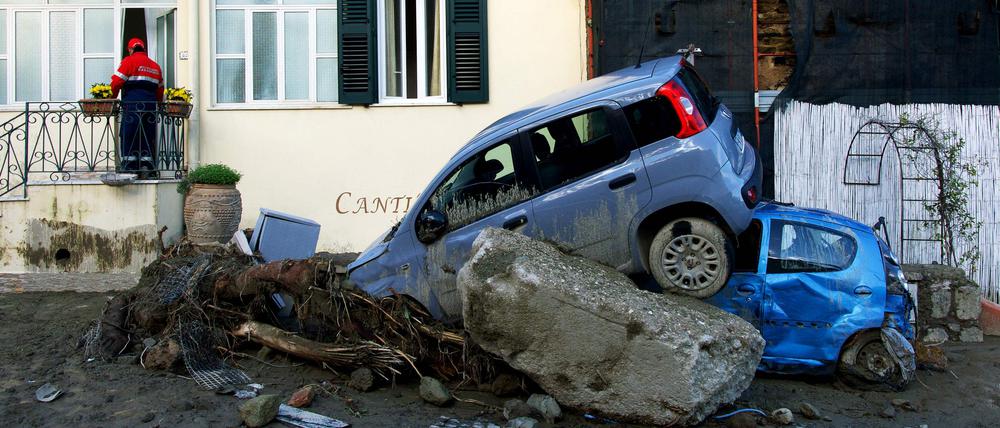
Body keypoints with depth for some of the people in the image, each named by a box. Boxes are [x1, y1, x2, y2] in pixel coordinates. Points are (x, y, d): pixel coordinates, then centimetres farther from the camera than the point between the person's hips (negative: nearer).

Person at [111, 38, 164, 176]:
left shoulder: (129, 61, 3)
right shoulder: (155, 65, 19)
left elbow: (117, 82, -5)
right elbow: (160, 88, 19)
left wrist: (112, 96, 8)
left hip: (132, 102, -5)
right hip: (151, 102, 5)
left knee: (128, 134, -1)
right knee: (148, 135, 7)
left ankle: (129, 166, -4)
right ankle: (146, 164, 1)